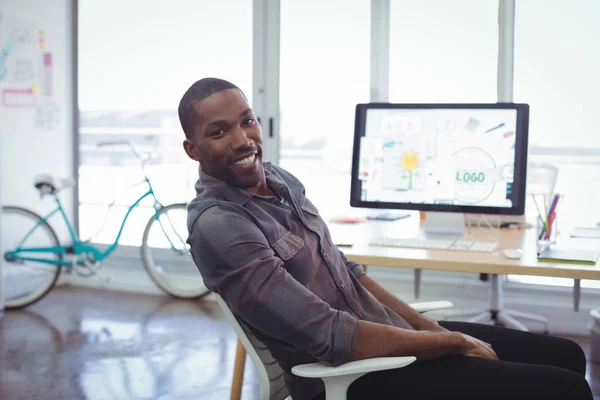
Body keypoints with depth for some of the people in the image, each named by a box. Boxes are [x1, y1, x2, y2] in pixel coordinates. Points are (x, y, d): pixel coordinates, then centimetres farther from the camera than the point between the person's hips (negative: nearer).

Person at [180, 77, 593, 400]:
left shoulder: (280, 180, 6)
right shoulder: (218, 225, -22)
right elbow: (331, 337, -25)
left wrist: (428, 326, 4)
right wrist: (453, 342, -15)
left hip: (394, 333, 8)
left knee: (566, 356, 10)